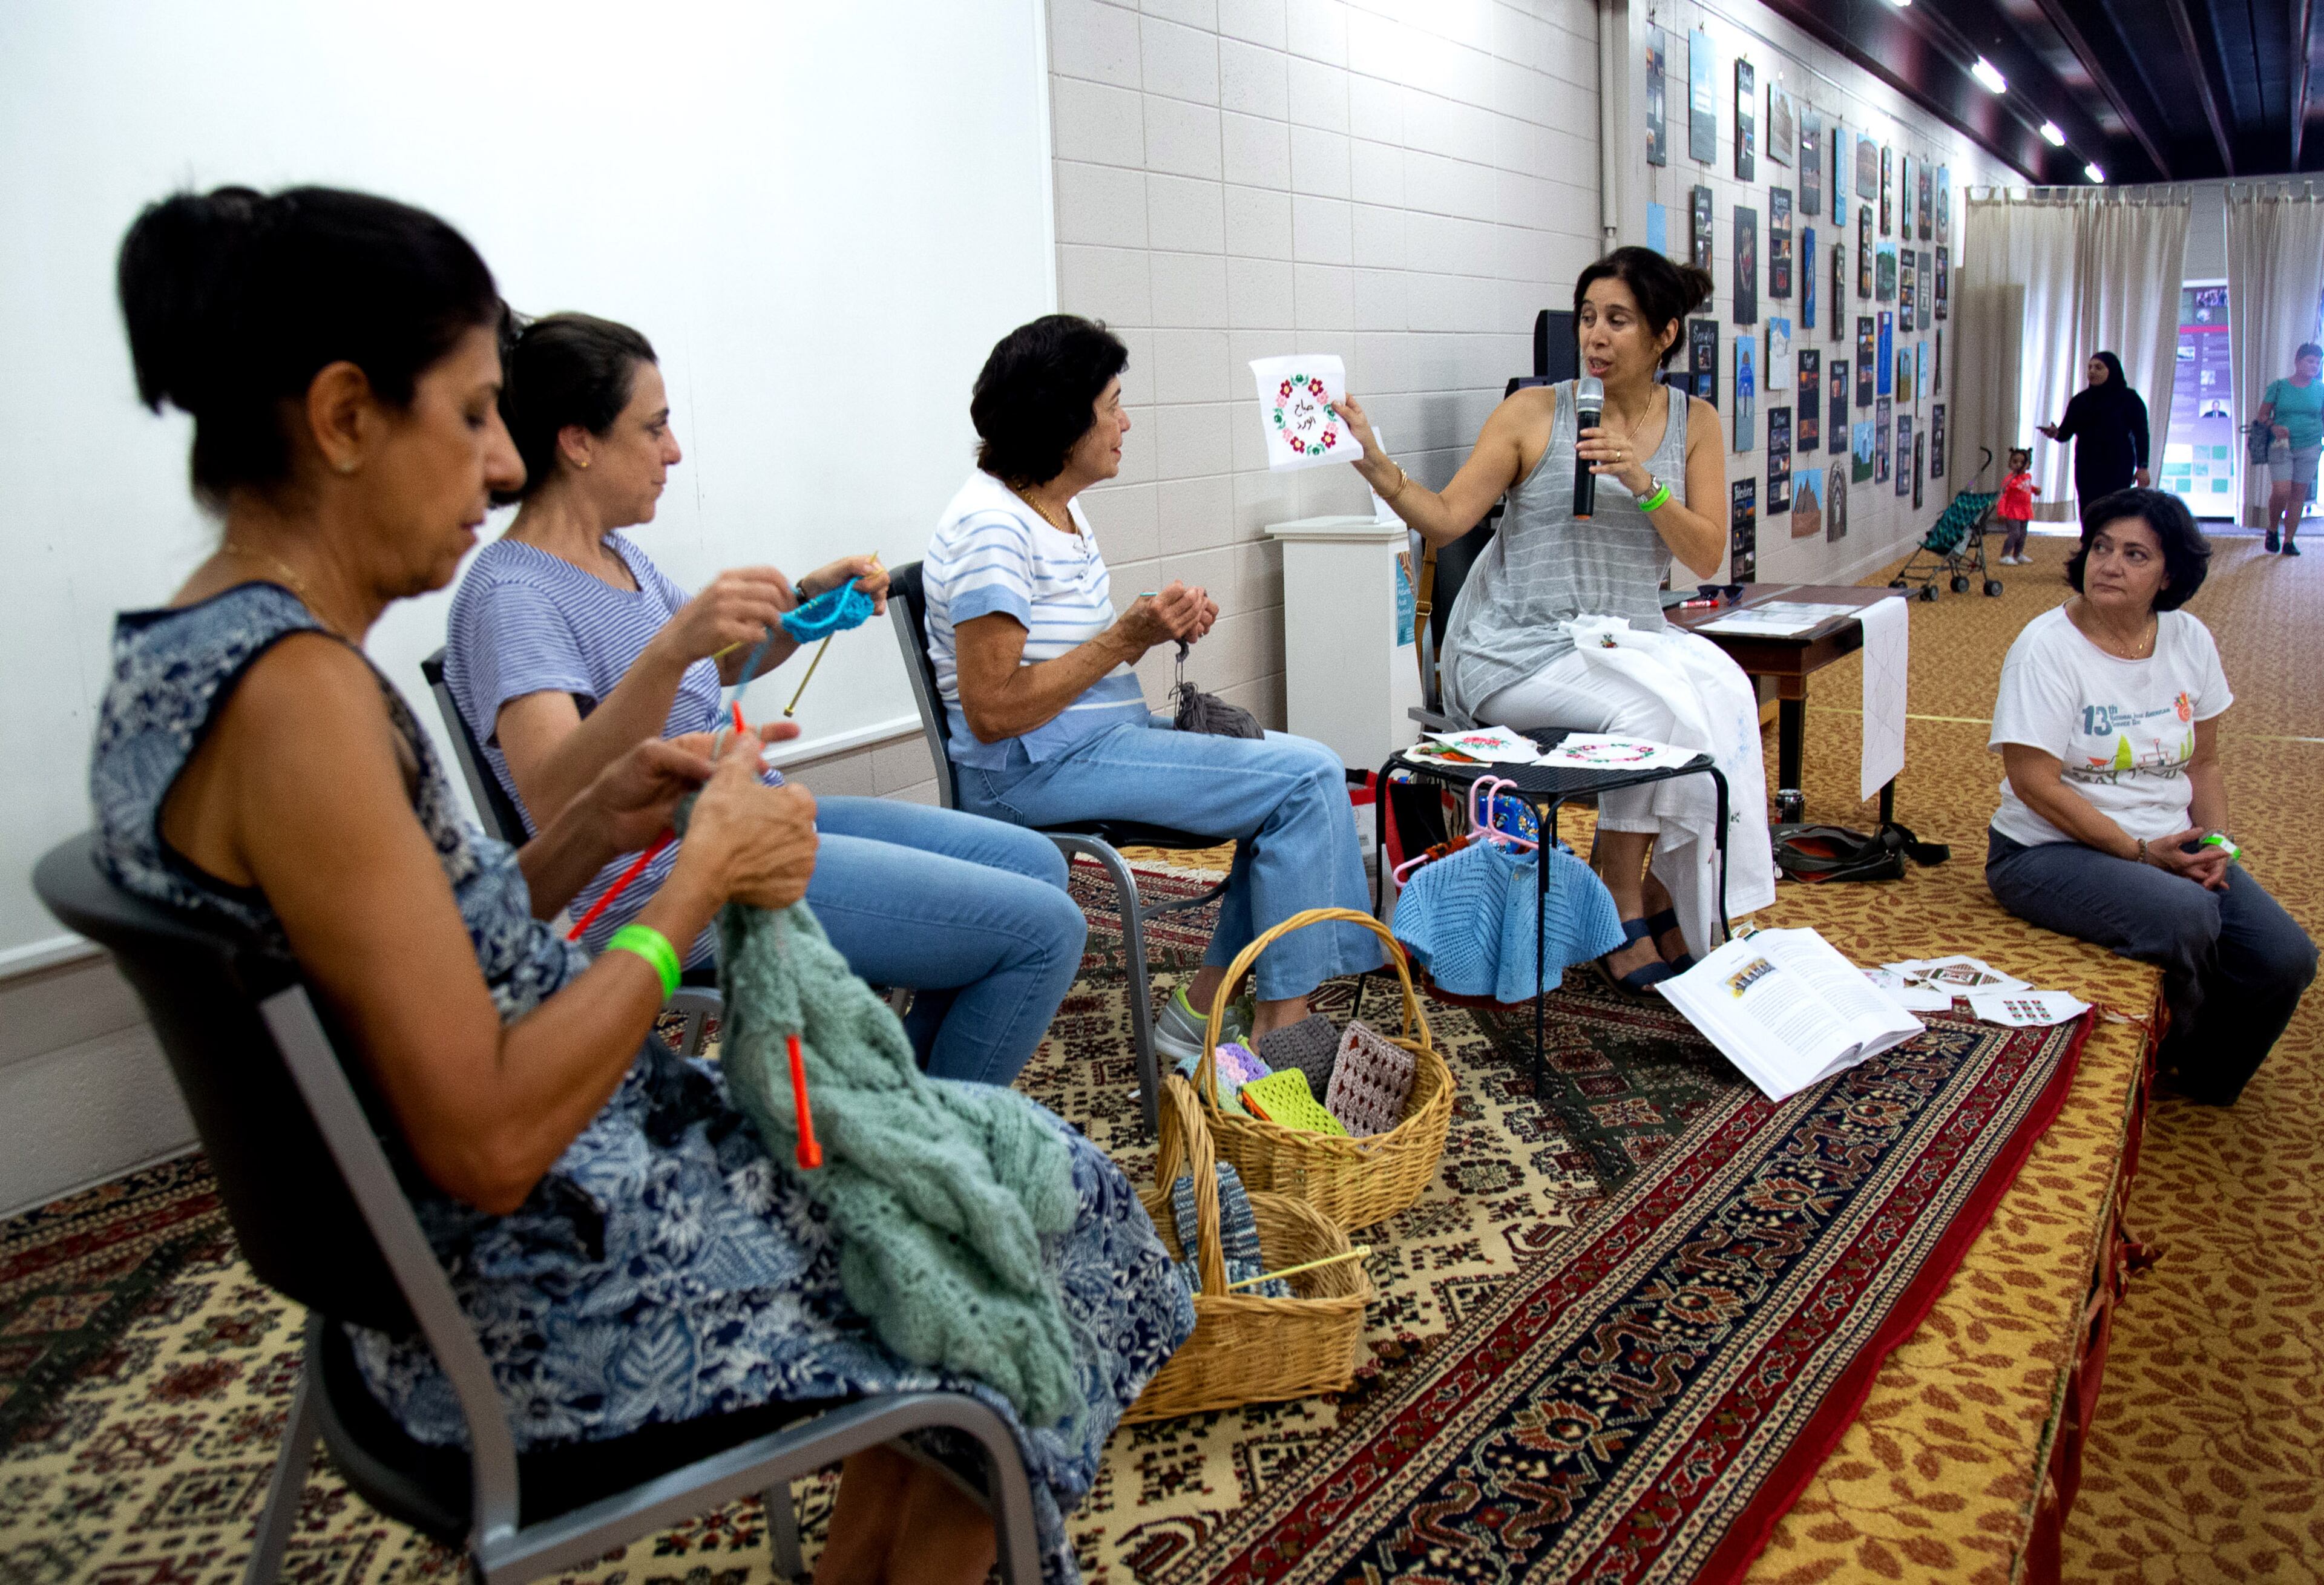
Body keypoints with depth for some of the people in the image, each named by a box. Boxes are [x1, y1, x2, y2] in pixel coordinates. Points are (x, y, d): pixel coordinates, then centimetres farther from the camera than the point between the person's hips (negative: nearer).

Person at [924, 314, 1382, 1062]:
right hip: (1037, 768, -10)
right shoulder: (991, 527, -17)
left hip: (1107, 735, 10)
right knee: (1308, 778, -14)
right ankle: (1282, 1030, -7)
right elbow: (992, 711, -22)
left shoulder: (1058, 506, 14)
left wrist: (1159, 621, 2)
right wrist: (1127, 638, -21)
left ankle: (1202, 1009, 3)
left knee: (1305, 771, 6)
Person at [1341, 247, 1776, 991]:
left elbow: (1706, 557, 1)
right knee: (1651, 708, -30)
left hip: (1629, 635, 4)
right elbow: (1445, 518, -8)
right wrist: (1374, 462, -23)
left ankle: (1667, 897, -10)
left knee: (1722, 693, -26)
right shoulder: (1534, 413, 0)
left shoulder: (1695, 422, 10)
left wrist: (1644, 484, -14)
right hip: (1521, 645, -4)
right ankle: (1622, 907, -10)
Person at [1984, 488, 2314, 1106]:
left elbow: (2203, 762, 13)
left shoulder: (2190, 640, 5)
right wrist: (2141, 851, -17)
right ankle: (2163, 1057, 0)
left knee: (2286, 958, -12)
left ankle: (2200, 1085, 15)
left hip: (2171, 845, 6)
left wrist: (2217, 841, -5)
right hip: (2051, 850, -6)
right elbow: (2034, 783, -17)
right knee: (2185, 917, -32)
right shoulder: (2048, 646, -13)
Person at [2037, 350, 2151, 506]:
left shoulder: (2129, 399, -2)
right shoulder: (2080, 400, 8)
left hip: (2118, 469, -4)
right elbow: (2066, 433, 3)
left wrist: (2142, 467, -8)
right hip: (2086, 468, 4)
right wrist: (2056, 433, -21)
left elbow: (2141, 435, -3)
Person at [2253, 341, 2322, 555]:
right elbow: (2263, 415, 3)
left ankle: (2289, 540, 10)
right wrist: (2273, 427, -16)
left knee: (2299, 494, 3)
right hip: (2281, 446, -2)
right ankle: (2273, 530, 13)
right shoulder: (2278, 387, 0)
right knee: (2281, 492, -14)